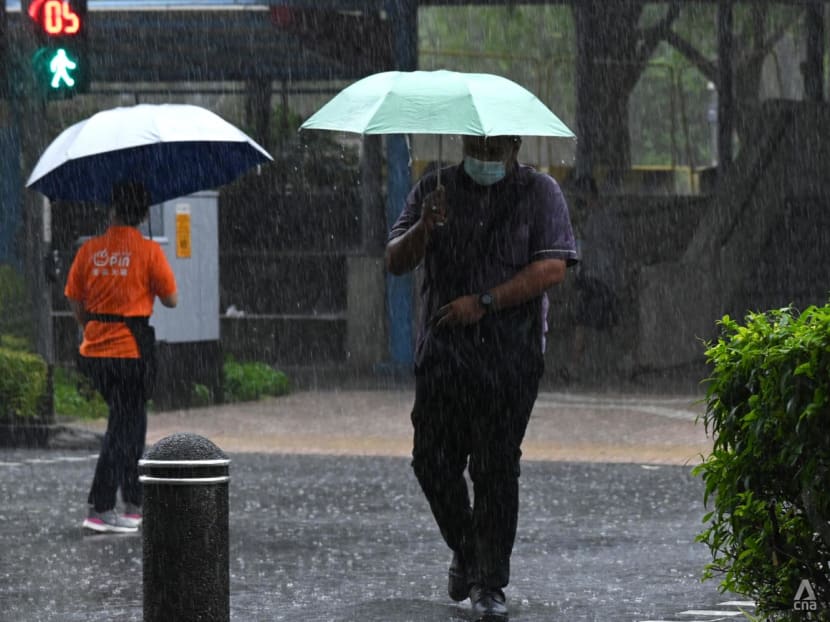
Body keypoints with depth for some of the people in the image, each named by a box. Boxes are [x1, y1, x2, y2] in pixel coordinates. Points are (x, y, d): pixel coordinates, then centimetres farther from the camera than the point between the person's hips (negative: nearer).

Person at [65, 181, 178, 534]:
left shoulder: (90, 250, 2)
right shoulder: (148, 252, -9)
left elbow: (76, 306, 6)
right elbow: (171, 300, -2)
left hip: (95, 351, 5)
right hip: (131, 351, -5)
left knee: (128, 423, 19)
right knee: (124, 428, 1)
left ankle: (134, 504, 25)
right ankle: (99, 510, -6)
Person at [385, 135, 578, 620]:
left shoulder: (539, 193, 4)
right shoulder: (436, 190, 12)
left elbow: (553, 268, -7)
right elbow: (396, 263, 6)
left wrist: (484, 302, -13)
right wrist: (424, 229, -15)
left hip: (511, 355, -3)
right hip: (443, 350, 3)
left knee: (497, 469, -5)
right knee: (433, 462, 0)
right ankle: (465, 552, 25)